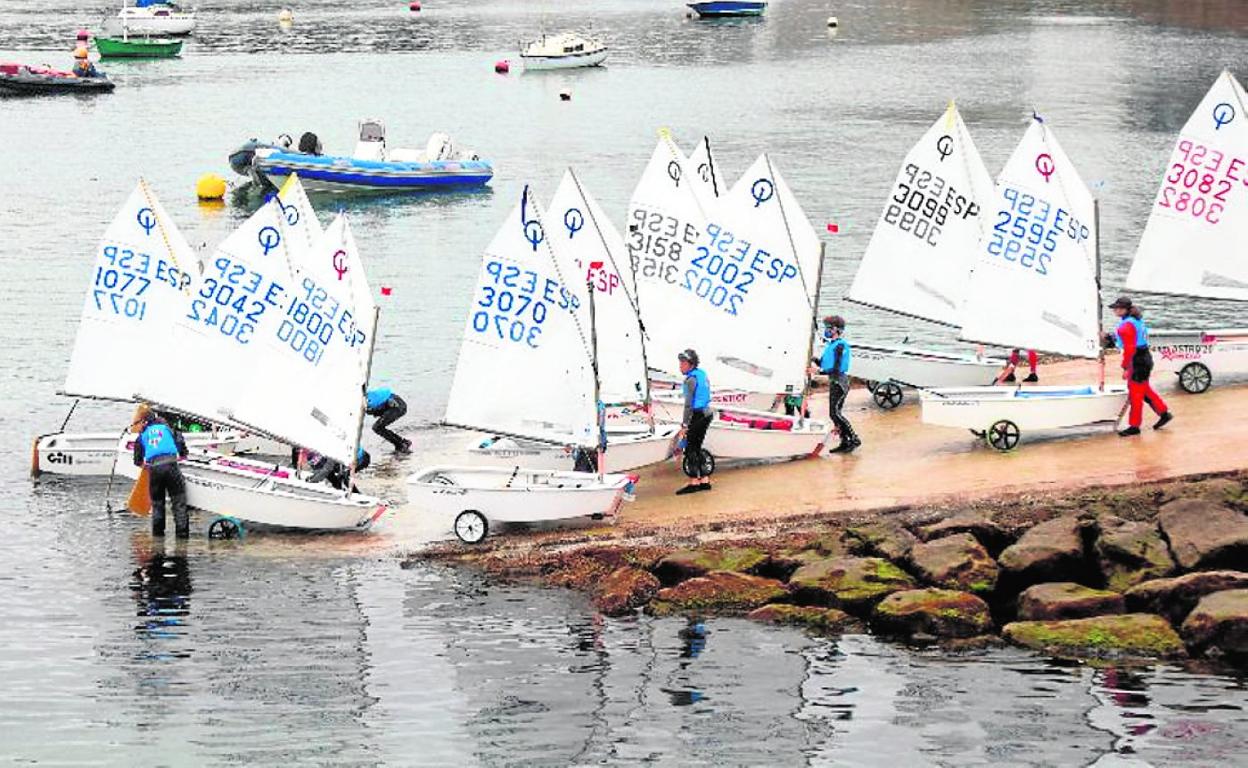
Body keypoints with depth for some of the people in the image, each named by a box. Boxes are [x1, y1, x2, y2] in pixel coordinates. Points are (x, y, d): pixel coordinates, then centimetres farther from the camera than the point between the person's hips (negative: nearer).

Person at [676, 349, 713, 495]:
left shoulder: (691, 379, -17)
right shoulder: (702, 374, 11)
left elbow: (689, 404, -20)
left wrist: (684, 425, -19)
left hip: (697, 416, -9)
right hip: (706, 413, 9)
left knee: (690, 449, -6)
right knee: (696, 448, 14)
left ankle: (694, 482, -8)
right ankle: (704, 480, 15)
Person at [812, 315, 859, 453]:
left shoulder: (840, 346, -16)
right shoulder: (831, 345, 14)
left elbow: (836, 369, -22)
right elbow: (823, 363, 18)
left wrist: (818, 372, -22)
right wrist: (815, 360, 0)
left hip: (839, 381, -10)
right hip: (833, 382, 10)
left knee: (835, 413, -14)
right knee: (835, 413, 10)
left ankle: (854, 439, -11)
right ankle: (845, 442, 13)